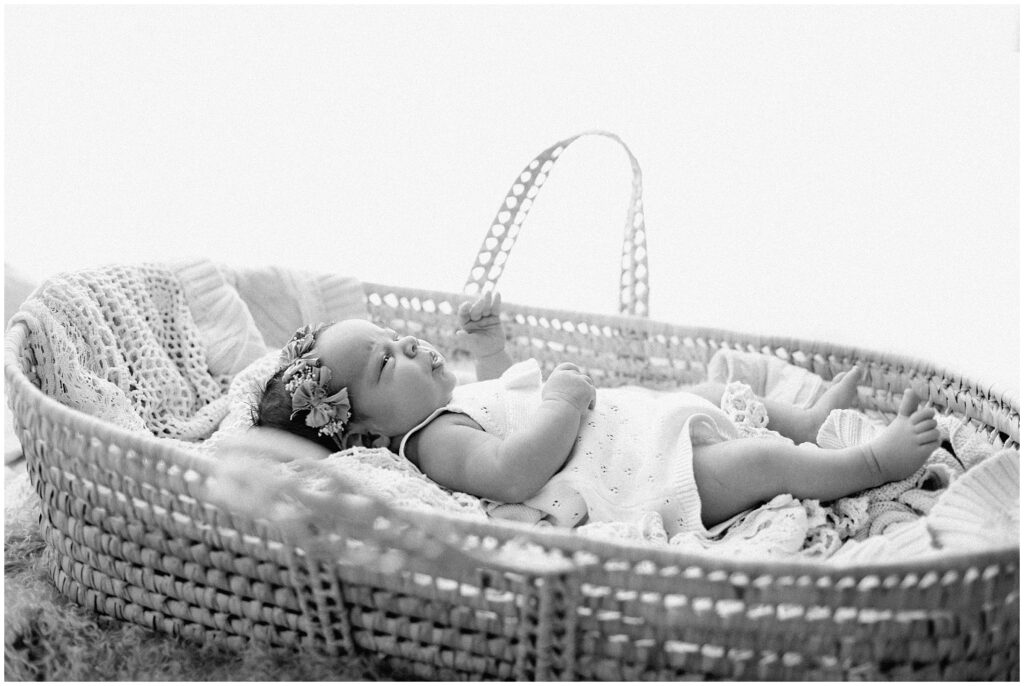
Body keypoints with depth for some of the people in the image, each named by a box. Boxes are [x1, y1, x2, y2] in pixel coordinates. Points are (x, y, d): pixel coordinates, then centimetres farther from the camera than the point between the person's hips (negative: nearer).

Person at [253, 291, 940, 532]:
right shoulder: (437, 442, -21)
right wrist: (559, 400, -29)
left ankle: (808, 421, 41)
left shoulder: (446, 402, 13)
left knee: (714, 391, 25)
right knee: (763, 462, -17)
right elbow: (512, 473, -38)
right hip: (643, 480, -12)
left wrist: (488, 341, 19)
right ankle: (877, 459, -1)